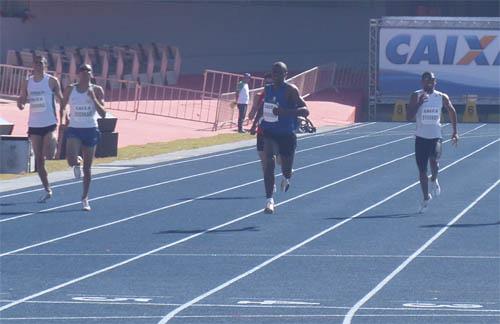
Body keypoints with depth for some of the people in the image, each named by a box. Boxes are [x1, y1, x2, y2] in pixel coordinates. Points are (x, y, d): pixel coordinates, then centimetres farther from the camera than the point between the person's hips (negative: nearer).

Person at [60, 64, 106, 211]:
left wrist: (93, 98, -16)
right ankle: (78, 162, 17)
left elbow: (102, 114, -7)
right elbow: (63, 107, 14)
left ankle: (85, 198, 20)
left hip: (91, 131, 0)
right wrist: (65, 118, 0)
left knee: (87, 168, 5)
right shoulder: (70, 89, 1)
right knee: (71, 160, -23)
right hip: (74, 129, 0)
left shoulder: (97, 90, -2)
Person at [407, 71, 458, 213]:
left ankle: (434, 180, 8)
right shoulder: (416, 96, -6)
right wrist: (419, 103, -28)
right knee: (422, 170, 2)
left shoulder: (442, 97, 0)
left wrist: (455, 132, 13)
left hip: (436, 137, 0)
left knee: (434, 161, -25)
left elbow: (452, 111, 15)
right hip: (421, 137, 0)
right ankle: (426, 197, 21)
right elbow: (409, 116, -14)